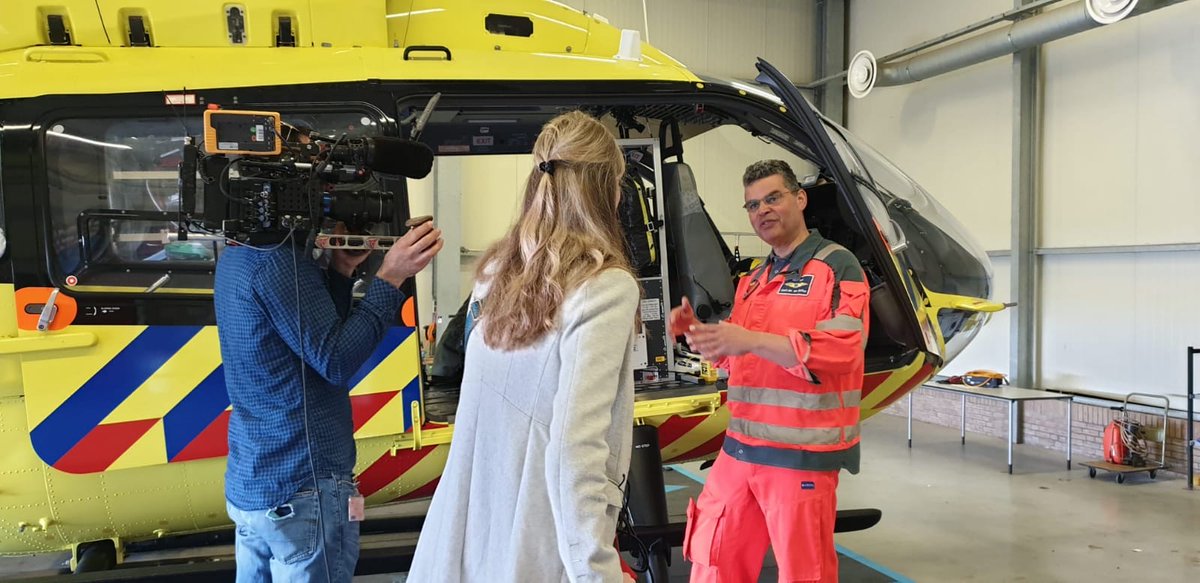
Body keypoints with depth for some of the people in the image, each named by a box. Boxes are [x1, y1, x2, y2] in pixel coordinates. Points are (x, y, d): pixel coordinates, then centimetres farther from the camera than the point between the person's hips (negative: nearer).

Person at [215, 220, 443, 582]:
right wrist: (390, 278, -19)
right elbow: (336, 361, -18)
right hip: (304, 488, -9)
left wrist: (341, 271, 1)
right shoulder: (279, 260, -19)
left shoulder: (236, 257, 11)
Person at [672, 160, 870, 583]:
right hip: (741, 448, 8)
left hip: (802, 453, -7)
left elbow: (843, 348, -20)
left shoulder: (836, 265, -6)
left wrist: (752, 340, -26)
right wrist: (699, 333, 4)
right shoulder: (752, 281, 19)